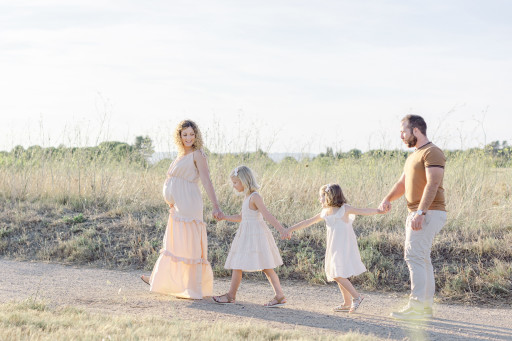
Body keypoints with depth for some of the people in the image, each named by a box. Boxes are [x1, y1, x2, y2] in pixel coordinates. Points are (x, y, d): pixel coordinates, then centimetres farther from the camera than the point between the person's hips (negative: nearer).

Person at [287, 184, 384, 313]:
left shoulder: (344, 209, -7)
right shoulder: (325, 213, 12)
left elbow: (363, 211, -12)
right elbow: (308, 222, 20)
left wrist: (379, 210, -27)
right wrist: (291, 229, 23)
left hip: (344, 247, -7)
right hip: (333, 248, 7)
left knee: (338, 275, -16)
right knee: (337, 276, 8)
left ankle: (356, 296, -4)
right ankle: (347, 303, 16)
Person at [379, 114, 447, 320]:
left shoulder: (432, 153, -11)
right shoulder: (413, 156, 21)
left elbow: (433, 184, -22)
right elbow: (402, 183, 17)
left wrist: (420, 213, -29)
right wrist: (387, 199, -3)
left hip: (429, 213, -10)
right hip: (416, 214, 10)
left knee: (415, 256, -16)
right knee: (421, 258, 11)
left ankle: (416, 306, -17)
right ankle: (426, 306, 16)